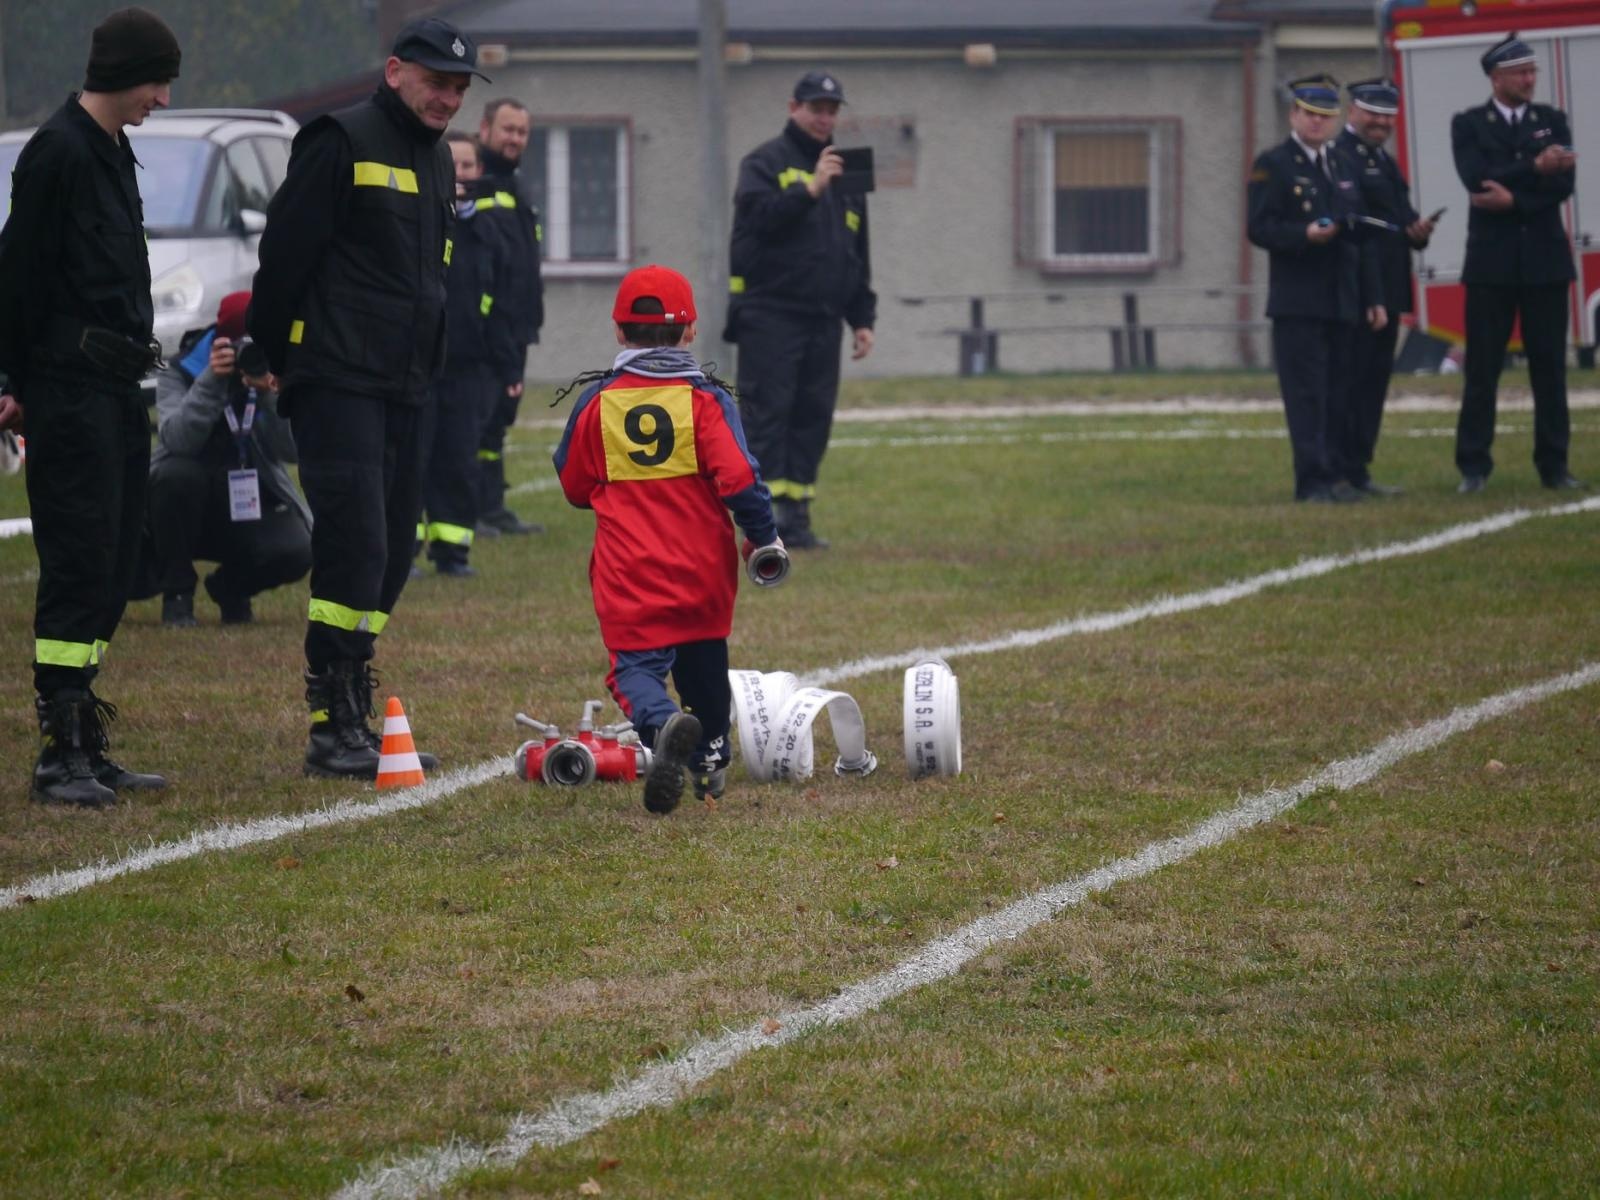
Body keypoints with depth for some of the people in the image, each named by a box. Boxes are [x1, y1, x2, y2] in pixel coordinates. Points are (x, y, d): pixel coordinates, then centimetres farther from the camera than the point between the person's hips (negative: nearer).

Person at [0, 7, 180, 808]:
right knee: (78, 568, -10)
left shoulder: (112, 153, 18)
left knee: (109, 570, 9)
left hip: (115, 388, 9)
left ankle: (85, 745, 14)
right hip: (71, 391, -9)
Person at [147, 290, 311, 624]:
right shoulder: (179, 374, -6)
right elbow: (176, 438, -26)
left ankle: (230, 587, 9)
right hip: (191, 509, -2)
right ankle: (177, 592, -13)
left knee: (296, 552, -29)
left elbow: (293, 450, -14)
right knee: (177, 474, -36)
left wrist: (270, 394, -28)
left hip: (253, 506, 2)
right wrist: (211, 381, -34)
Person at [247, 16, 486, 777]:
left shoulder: (436, 159, 19)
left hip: (404, 391, 9)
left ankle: (355, 718, 16)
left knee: (391, 555, 9)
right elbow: (284, 254, -11)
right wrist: (275, 356, -9)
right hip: (339, 385, -9)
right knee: (354, 548, -14)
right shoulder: (342, 143, -8)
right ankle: (333, 730, -13)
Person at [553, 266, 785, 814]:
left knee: (635, 664, -5)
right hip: (702, 564, 1)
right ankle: (710, 760, 35)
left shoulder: (595, 401, -1)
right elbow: (739, 478, -12)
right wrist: (765, 538, 1)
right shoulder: (706, 398, -5)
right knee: (703, 660, 22)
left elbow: (574, 486, 10)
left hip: (627, 569, -1)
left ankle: (663, 723, -37)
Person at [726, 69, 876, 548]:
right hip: (770, 315, -6)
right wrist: (810, 189, -24)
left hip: (823, 320, 6)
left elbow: (860, 255, 23)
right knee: (767, 412, -10)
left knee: (813, 418, 3)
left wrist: (862, 319, 17)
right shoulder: (765, 162, 2)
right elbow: (758, 213, -18)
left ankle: (797, 517, 6)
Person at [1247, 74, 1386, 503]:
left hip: (1341, 302, 6)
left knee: (1336, 397, 6)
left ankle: (1334, 476, 9)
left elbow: (1361, 237, 20)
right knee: (1307, 396, -9)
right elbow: (1259, 228, -9)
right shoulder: (1273, 165, -1)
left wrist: (1373, 298, 16)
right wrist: (1304, 235, -25)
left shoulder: (1343, 166, 19)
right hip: (1298, 302, -6)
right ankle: (1313, 480, -10)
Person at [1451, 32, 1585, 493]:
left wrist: (1514, 198, -17)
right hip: (1491, 263, -2)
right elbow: (1478, 180, -13)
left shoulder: (1552, 121, 9)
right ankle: (1474, 467, 2)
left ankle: (1554, 465, 8)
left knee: (1549, 366, 3)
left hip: (1545, 260, 2)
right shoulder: (1468, 125, 4)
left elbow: (1563, 183, -4)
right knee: (1481, 369, -2)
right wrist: (1534, 169, -20)